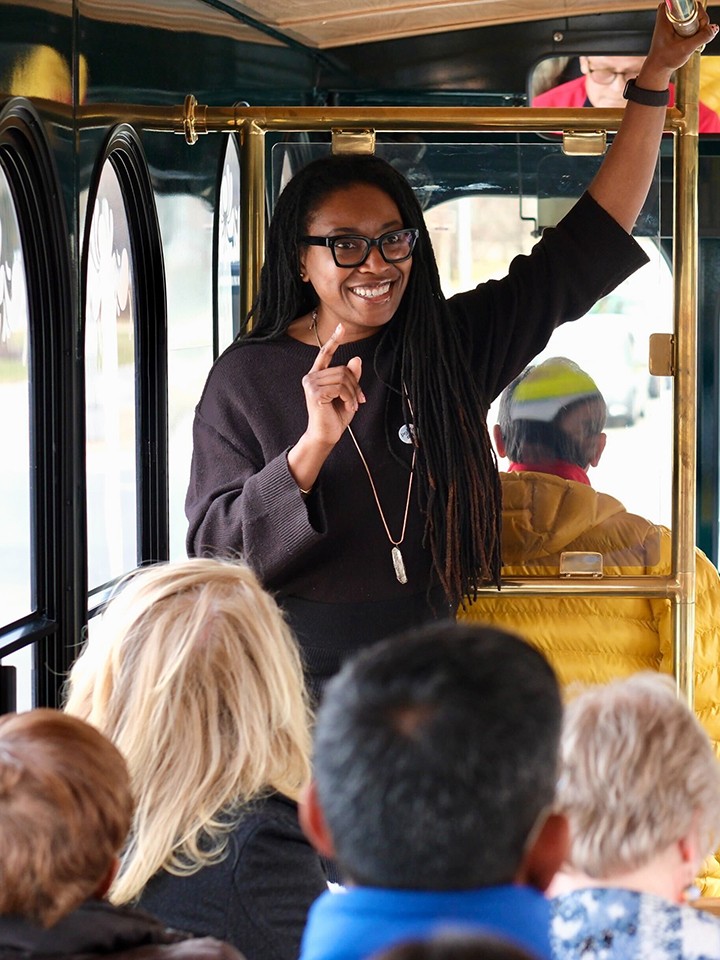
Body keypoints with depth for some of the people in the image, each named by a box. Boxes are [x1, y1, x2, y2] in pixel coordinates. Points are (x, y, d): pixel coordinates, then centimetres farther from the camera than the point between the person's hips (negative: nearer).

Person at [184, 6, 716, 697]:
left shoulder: (453, 347, 4)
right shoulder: (246, 377, -5)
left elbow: (589, 245, 6)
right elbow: (215, 554, -12)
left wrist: (657, 76, 4)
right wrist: (314, 444, -25)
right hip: (298, 686, -3)